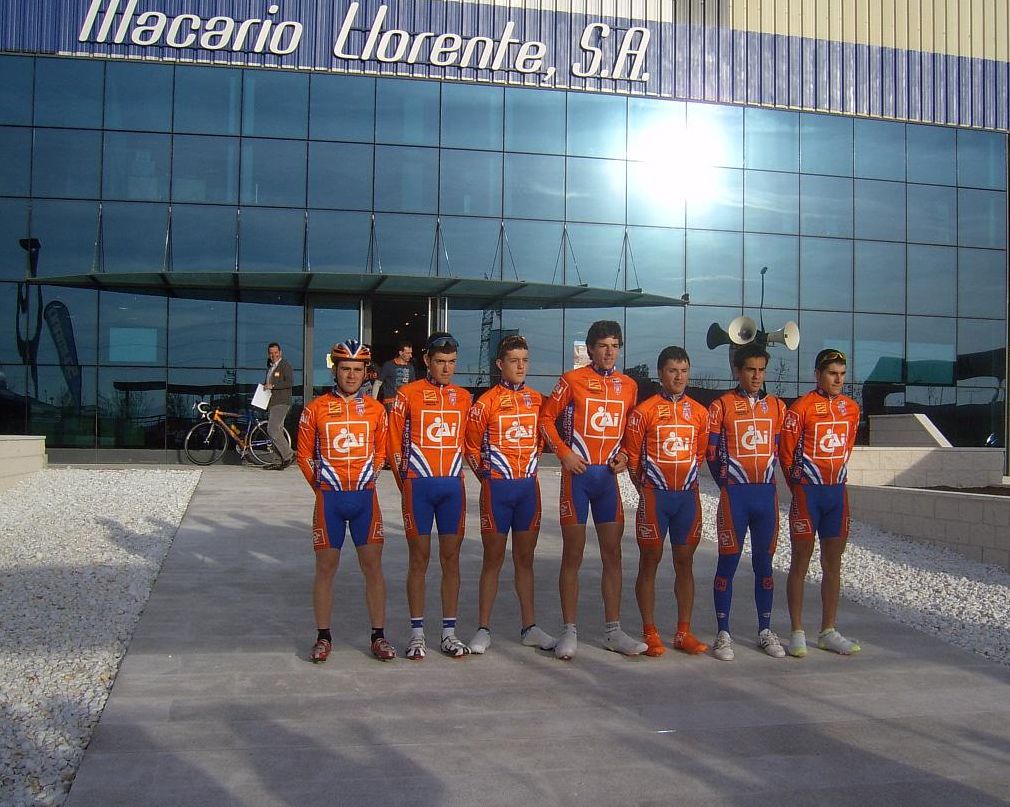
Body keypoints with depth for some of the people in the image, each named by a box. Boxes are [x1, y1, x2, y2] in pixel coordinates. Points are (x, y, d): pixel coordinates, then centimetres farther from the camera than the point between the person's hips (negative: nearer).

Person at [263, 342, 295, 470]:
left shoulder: (285, 365, -6)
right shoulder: (270, 366, 20)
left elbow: (290, 382, -19)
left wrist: (273, 386, -19)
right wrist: (264, 386, 13)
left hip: (281, 402, -9)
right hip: (271, 403, 9)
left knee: (272, 429, -17)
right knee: (277, 431, 8)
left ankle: (288, 455, -11)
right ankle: (283, 460, 12)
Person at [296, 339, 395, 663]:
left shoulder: (375, 409, 4)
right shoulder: (316, 409, 0)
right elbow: (304, 455, 6)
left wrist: (367, 479, 6)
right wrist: (322, 487, 4)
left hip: (365, 497, 1)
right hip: (329, 499, -1)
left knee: (373, 566, 4)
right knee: (325, 567, 7)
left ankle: (378, 636, 14)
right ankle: (323, 637, 18)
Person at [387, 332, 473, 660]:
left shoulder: (464, 397, 9)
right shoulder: (408, 394, -2)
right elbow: (394, 441, 2)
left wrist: (455, 474, 9)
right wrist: (405, 482, 4)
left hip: (453, 485, 3)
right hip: (418, 486, -3)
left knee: (451, 558, 6)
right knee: (419, 559, 4)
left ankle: (449, 632, 15)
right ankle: (417, 633, 12)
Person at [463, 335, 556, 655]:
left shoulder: (537, 400, 6)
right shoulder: (487, 401, -6)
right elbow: (471, 445, 1)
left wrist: (527, 469, 12)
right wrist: (488, 475, 5)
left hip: (528, 486, 4)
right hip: (496, 488, -3)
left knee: (525, 559, 11)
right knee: (493, 559, 3)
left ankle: (529, 627, 19)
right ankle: (483, 629, 12)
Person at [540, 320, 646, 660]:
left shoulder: (629, 386, 9)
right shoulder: (572, 380, -3)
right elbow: (546, 418, -1)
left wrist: (624, 454, 1)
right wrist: (564, 452, -10)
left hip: (608, 476, 4)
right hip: (578, 473, -4)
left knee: (612, 553, 7)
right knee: (573, 554, 0)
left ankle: (613, 631, 16)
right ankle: (569, 631, 9)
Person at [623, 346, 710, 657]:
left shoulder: (699, 412, 6)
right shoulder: (644, 411, -6)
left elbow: (700, 454, 15)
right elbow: (632, 455, -1)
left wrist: (686, 482, 12)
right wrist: (646, 489, 5)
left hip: (688, 495, 4)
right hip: (654, 495, -4)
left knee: (685, 562, 8)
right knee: (650, 562, 2)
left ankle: (683, 632, 17)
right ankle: (650, 633, 10)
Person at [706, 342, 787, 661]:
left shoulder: (777, 406, 10)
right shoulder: (722, 406, -2)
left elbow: (780, 450, 16)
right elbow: (710, 452, 0)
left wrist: (765, 481, 11)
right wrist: (728, 485, 3)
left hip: (767, 494, 4)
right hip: (734, 494, -4)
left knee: (764, 562, 10)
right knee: (728, 562, 0)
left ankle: (765, 631, 20)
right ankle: (723, 634, 7)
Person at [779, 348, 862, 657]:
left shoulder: (851, 408, 8)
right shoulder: (801, 408, -9)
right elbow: (786, 452, -4)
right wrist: (800, 487, 3)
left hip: (837, 492, 5)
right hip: (807, 492, -5)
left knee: (833, 564, 9)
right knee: (801, 562, 0)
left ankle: (828, 632, 19)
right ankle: (797, 633, 7)